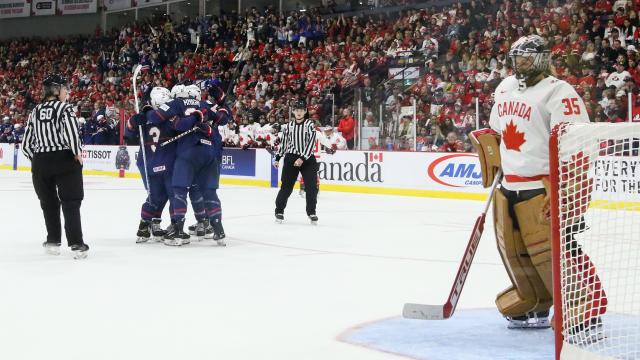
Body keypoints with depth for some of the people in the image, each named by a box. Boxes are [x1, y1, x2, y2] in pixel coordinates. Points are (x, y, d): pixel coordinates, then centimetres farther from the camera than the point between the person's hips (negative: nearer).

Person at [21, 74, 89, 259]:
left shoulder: (35, 112, 8)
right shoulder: (64, 108, -8)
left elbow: (26, 143, 8)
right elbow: (71, 133, -22)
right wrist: (77, 153, -8)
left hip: (40, 162, 5)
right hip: (65, 159, -5)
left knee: (49, 202, 17)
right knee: (70, 203, 0)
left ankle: (53, 242, 22)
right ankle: (76, 245, -4)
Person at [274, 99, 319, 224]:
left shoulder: (310, 125, -4)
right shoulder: (288, 126, 6)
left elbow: (311, 143, -11)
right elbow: (284, 142, 15)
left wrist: (302, 158, -19)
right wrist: (277, 158, 13)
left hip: (307, 159, -2)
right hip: (291, 158, 2)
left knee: (311, 186, -5)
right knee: (286, 186, 0)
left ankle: (311, 212, 7)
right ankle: (279, 210, 11)